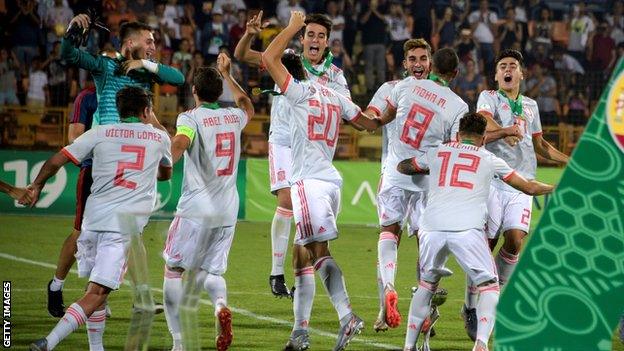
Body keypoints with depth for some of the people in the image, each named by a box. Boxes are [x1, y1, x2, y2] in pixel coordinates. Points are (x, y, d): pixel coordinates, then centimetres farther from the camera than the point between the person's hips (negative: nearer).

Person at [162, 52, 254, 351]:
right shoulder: (234, 117, 12)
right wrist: (227, 74, 45)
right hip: (228, 211, 5)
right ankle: (221, 304, -19)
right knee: (210, 271, 16)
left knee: (174, 270, 7)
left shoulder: (190, 118, -5)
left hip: (196, 208, -5)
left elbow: (180, 144, -27)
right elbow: (248, 106, 37)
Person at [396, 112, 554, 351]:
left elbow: (402, 167, 38)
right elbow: (529, 188, 24)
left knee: (427, 284, 23)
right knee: (489, 287, 9)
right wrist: (556, 189, 43)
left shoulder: (437, 152, 21)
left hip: (433, 228, 3)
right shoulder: (489, 160, 17)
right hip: (467, 230, -3)